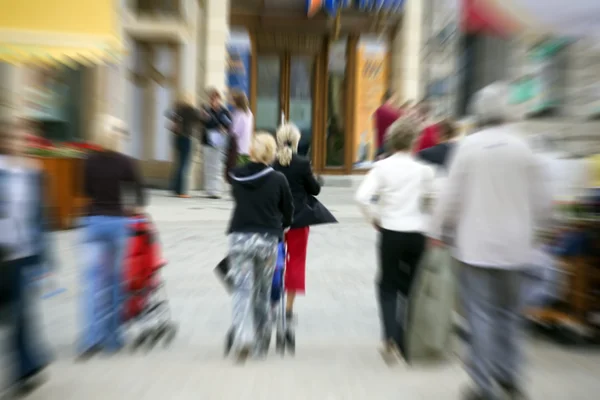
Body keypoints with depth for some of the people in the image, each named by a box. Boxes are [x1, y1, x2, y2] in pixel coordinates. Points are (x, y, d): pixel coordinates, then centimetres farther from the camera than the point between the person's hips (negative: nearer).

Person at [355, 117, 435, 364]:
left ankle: (392, 340, 7)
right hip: (417, 234, 2)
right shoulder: (424, 169, -3)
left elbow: (362, 197, -17)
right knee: (411, 287, 18)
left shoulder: (382, 166, -7)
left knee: (388, 286, 16)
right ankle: (406, 343, 32)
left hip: (391, 233, -2)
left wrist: (373, 219, -2)